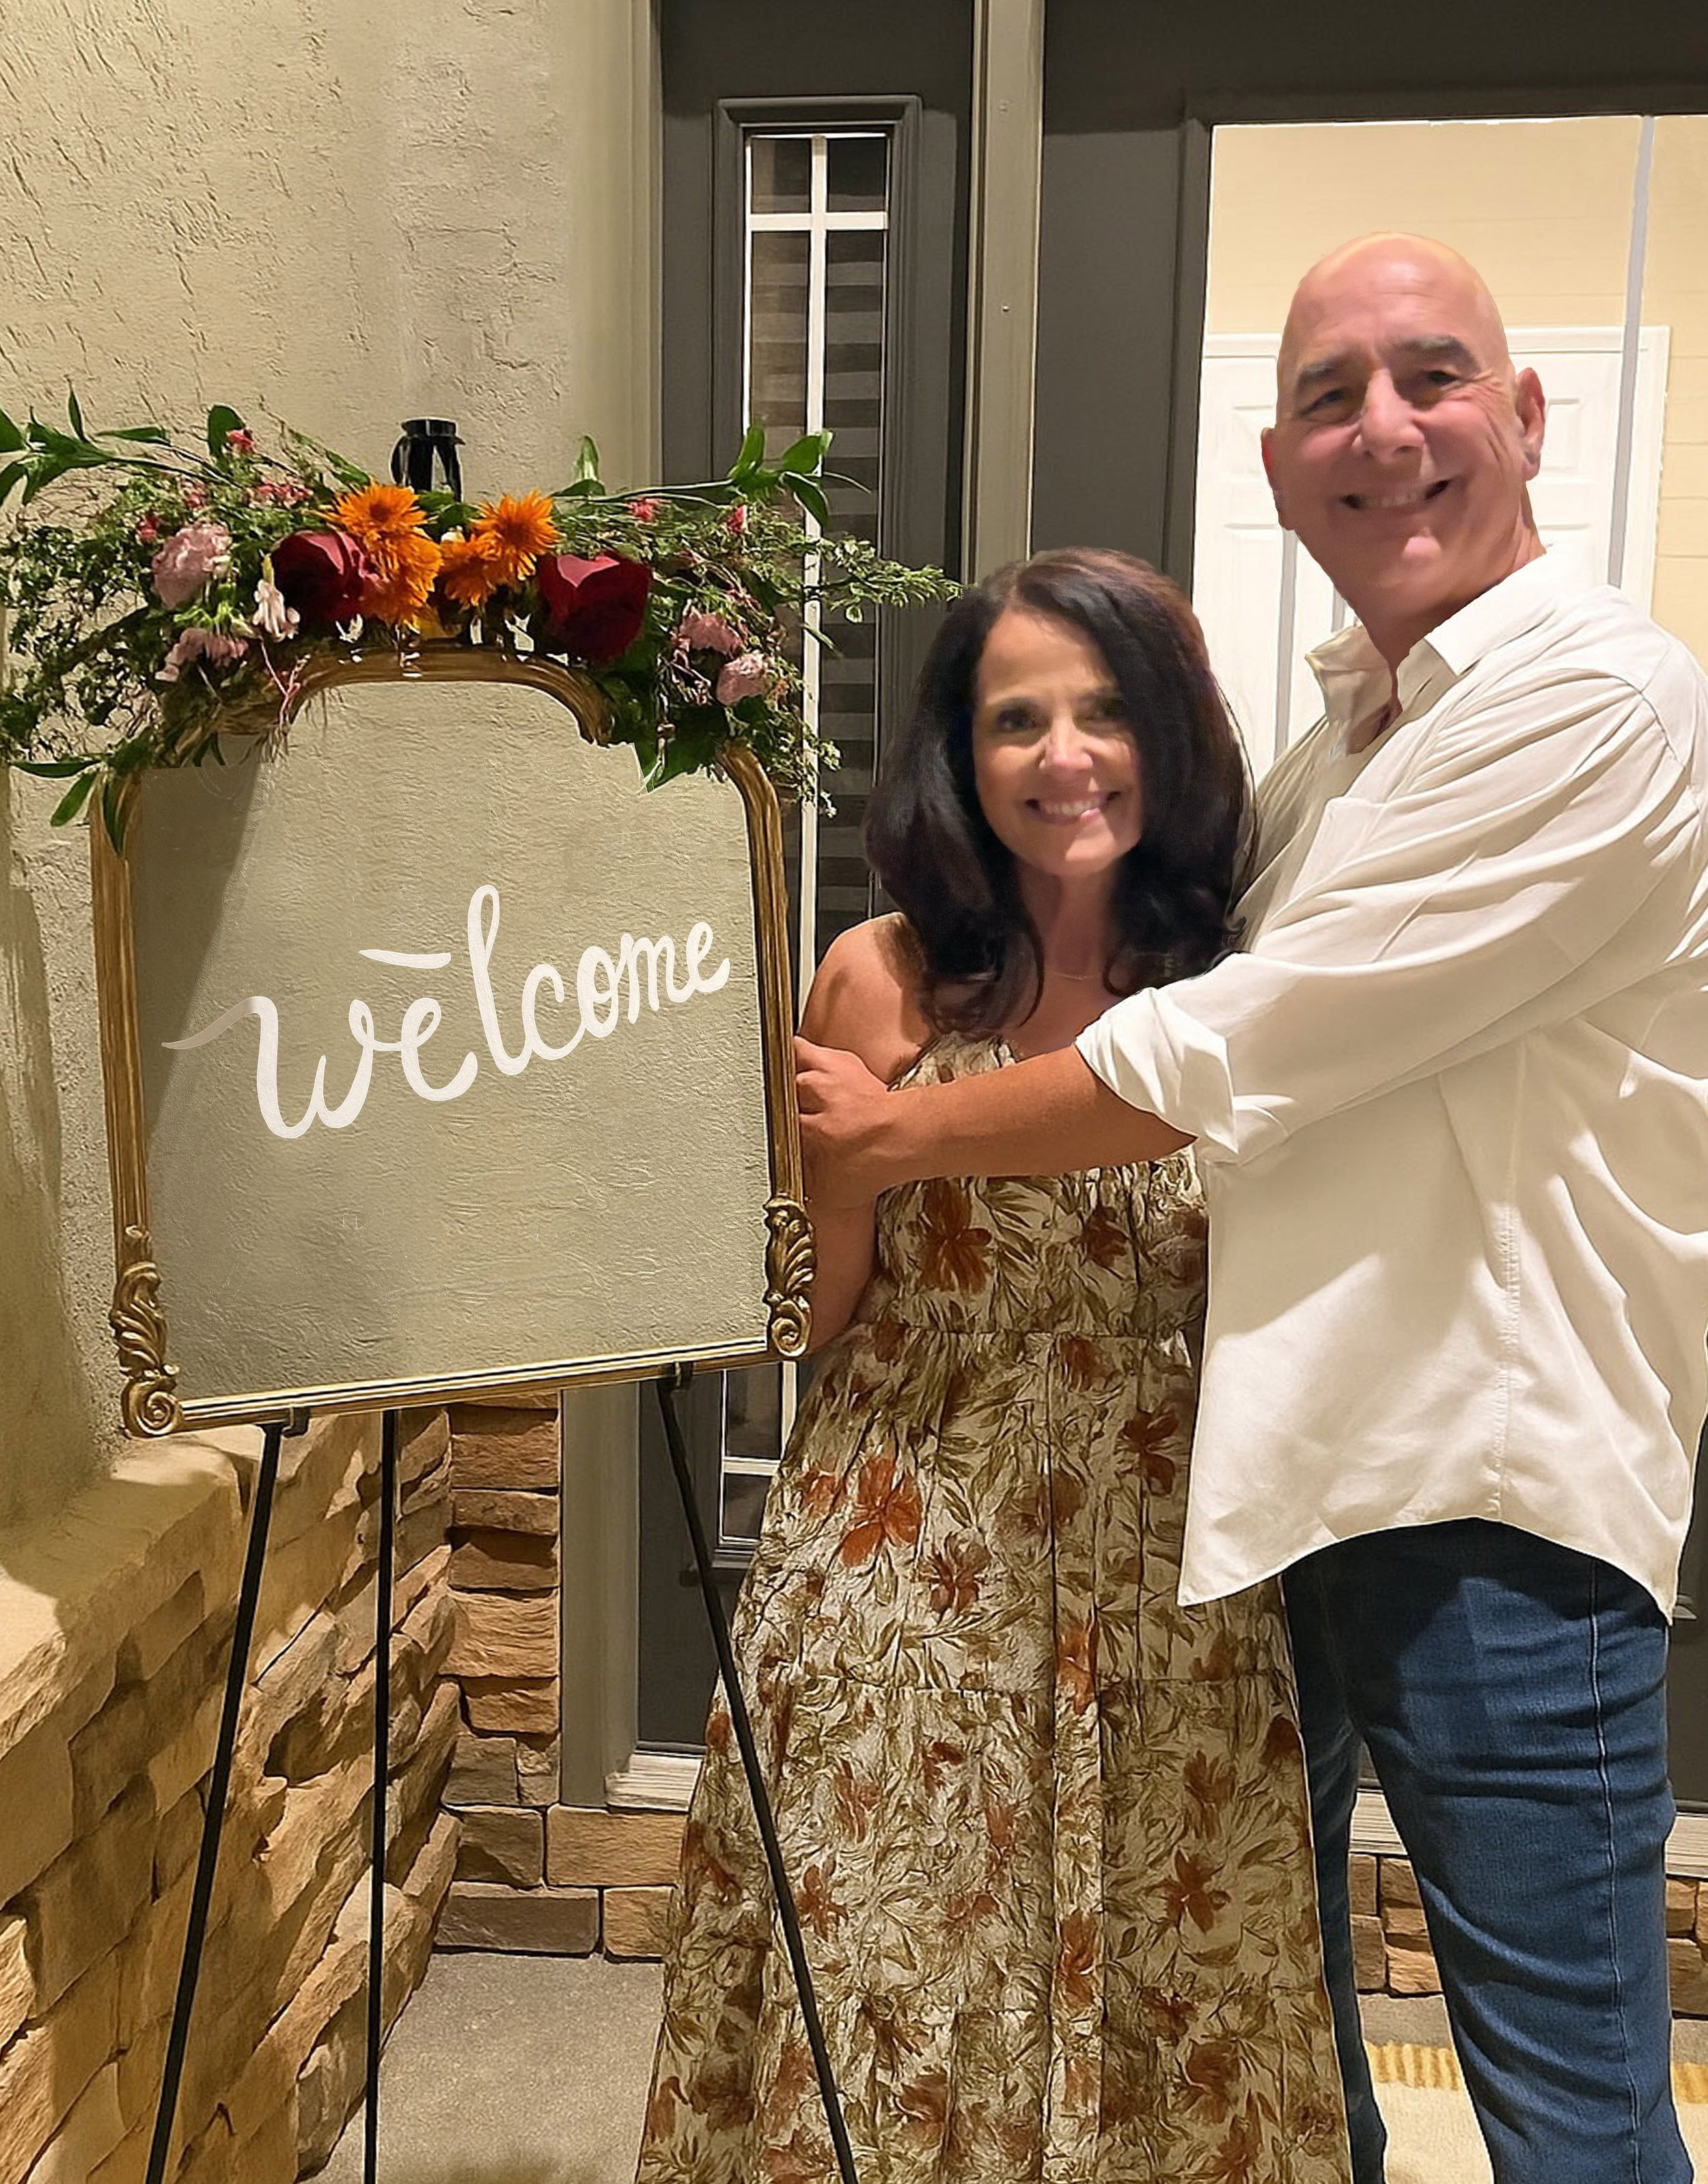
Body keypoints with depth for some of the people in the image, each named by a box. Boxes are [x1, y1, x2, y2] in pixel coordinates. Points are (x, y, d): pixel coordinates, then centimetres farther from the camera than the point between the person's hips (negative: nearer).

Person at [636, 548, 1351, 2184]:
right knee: (892, 1979, 10)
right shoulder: (884, 979, -6)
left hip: (1165, 1579, 2)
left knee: (1159, 1984, 14)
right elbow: (810, 1305, -6)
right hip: (914, 1569, -2)